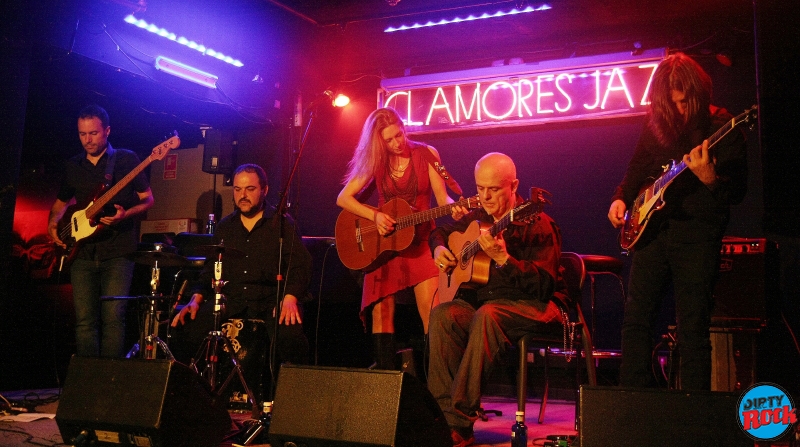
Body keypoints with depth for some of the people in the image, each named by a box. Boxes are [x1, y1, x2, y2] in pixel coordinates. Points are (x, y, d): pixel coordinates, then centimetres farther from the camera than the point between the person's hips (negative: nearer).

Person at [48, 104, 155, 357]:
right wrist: (53, 223, 7)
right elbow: (61, 202, 27)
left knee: (113, 318, -9)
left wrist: (126, 214, -17)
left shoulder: (126, 159, 1)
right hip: (82, 253, 4)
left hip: (117, 252, -4)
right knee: (84, 320, 1)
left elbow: (148, 199, 1)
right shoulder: (73, 166, 14)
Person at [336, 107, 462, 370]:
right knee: (381, 311, -2)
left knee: (431, 309, -14)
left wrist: (454, 207, -26)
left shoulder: (426, 154, 0)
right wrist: (375, 216, -13)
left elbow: (442, 197, -3)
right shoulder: (375, 161, 3)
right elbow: (343, 198, 1)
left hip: (419, 240, -1)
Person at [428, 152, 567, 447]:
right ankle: (447, 415, -25)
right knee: (442, 314, -24)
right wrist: (439, 249, 6)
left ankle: (463, 415, -32)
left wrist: (503, 259, -31)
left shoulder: (537, 224, -10)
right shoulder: (477, 219, 10)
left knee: (487, 315, -37)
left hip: (536, 305, -6)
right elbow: (441, 232, 30)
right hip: (486, 299, 6)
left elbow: (544, 286, -20)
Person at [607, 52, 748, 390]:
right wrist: (621, 197, 6)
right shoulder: (656, 123, 8)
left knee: (693, 328, -3)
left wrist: (709, 178, -29)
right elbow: (637, 168, 22)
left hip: (697, 235, -5)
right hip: (651, 228, 5)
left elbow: (738, 192, -10)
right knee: (636, 318, 6)